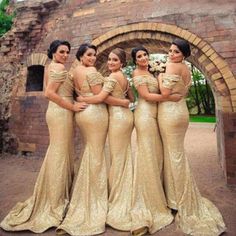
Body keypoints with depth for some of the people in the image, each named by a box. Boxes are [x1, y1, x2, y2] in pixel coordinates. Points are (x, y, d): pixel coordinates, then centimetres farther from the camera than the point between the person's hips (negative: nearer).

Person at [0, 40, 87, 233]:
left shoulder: (52, 67, 20)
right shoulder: (59, 67, -9)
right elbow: (50, 93, -20)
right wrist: (73, 106, -16)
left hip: (57, 111, 10)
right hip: (61, 113, -10)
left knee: (58, 153, 15)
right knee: (60, 154, -4)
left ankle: (51, 198, 28)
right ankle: (55, 203, 9)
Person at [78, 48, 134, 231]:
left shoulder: (113, 77, -12)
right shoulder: (124, 78, 15)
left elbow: (100, 98, -21)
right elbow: (132, 98, 21)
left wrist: (80, 99, -10)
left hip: (118, 118, -9)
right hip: (126, 116, 9)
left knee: (117, 157, 0)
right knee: (125, 156, 15)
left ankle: (117, 199, 14)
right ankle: (125, 196, 29)